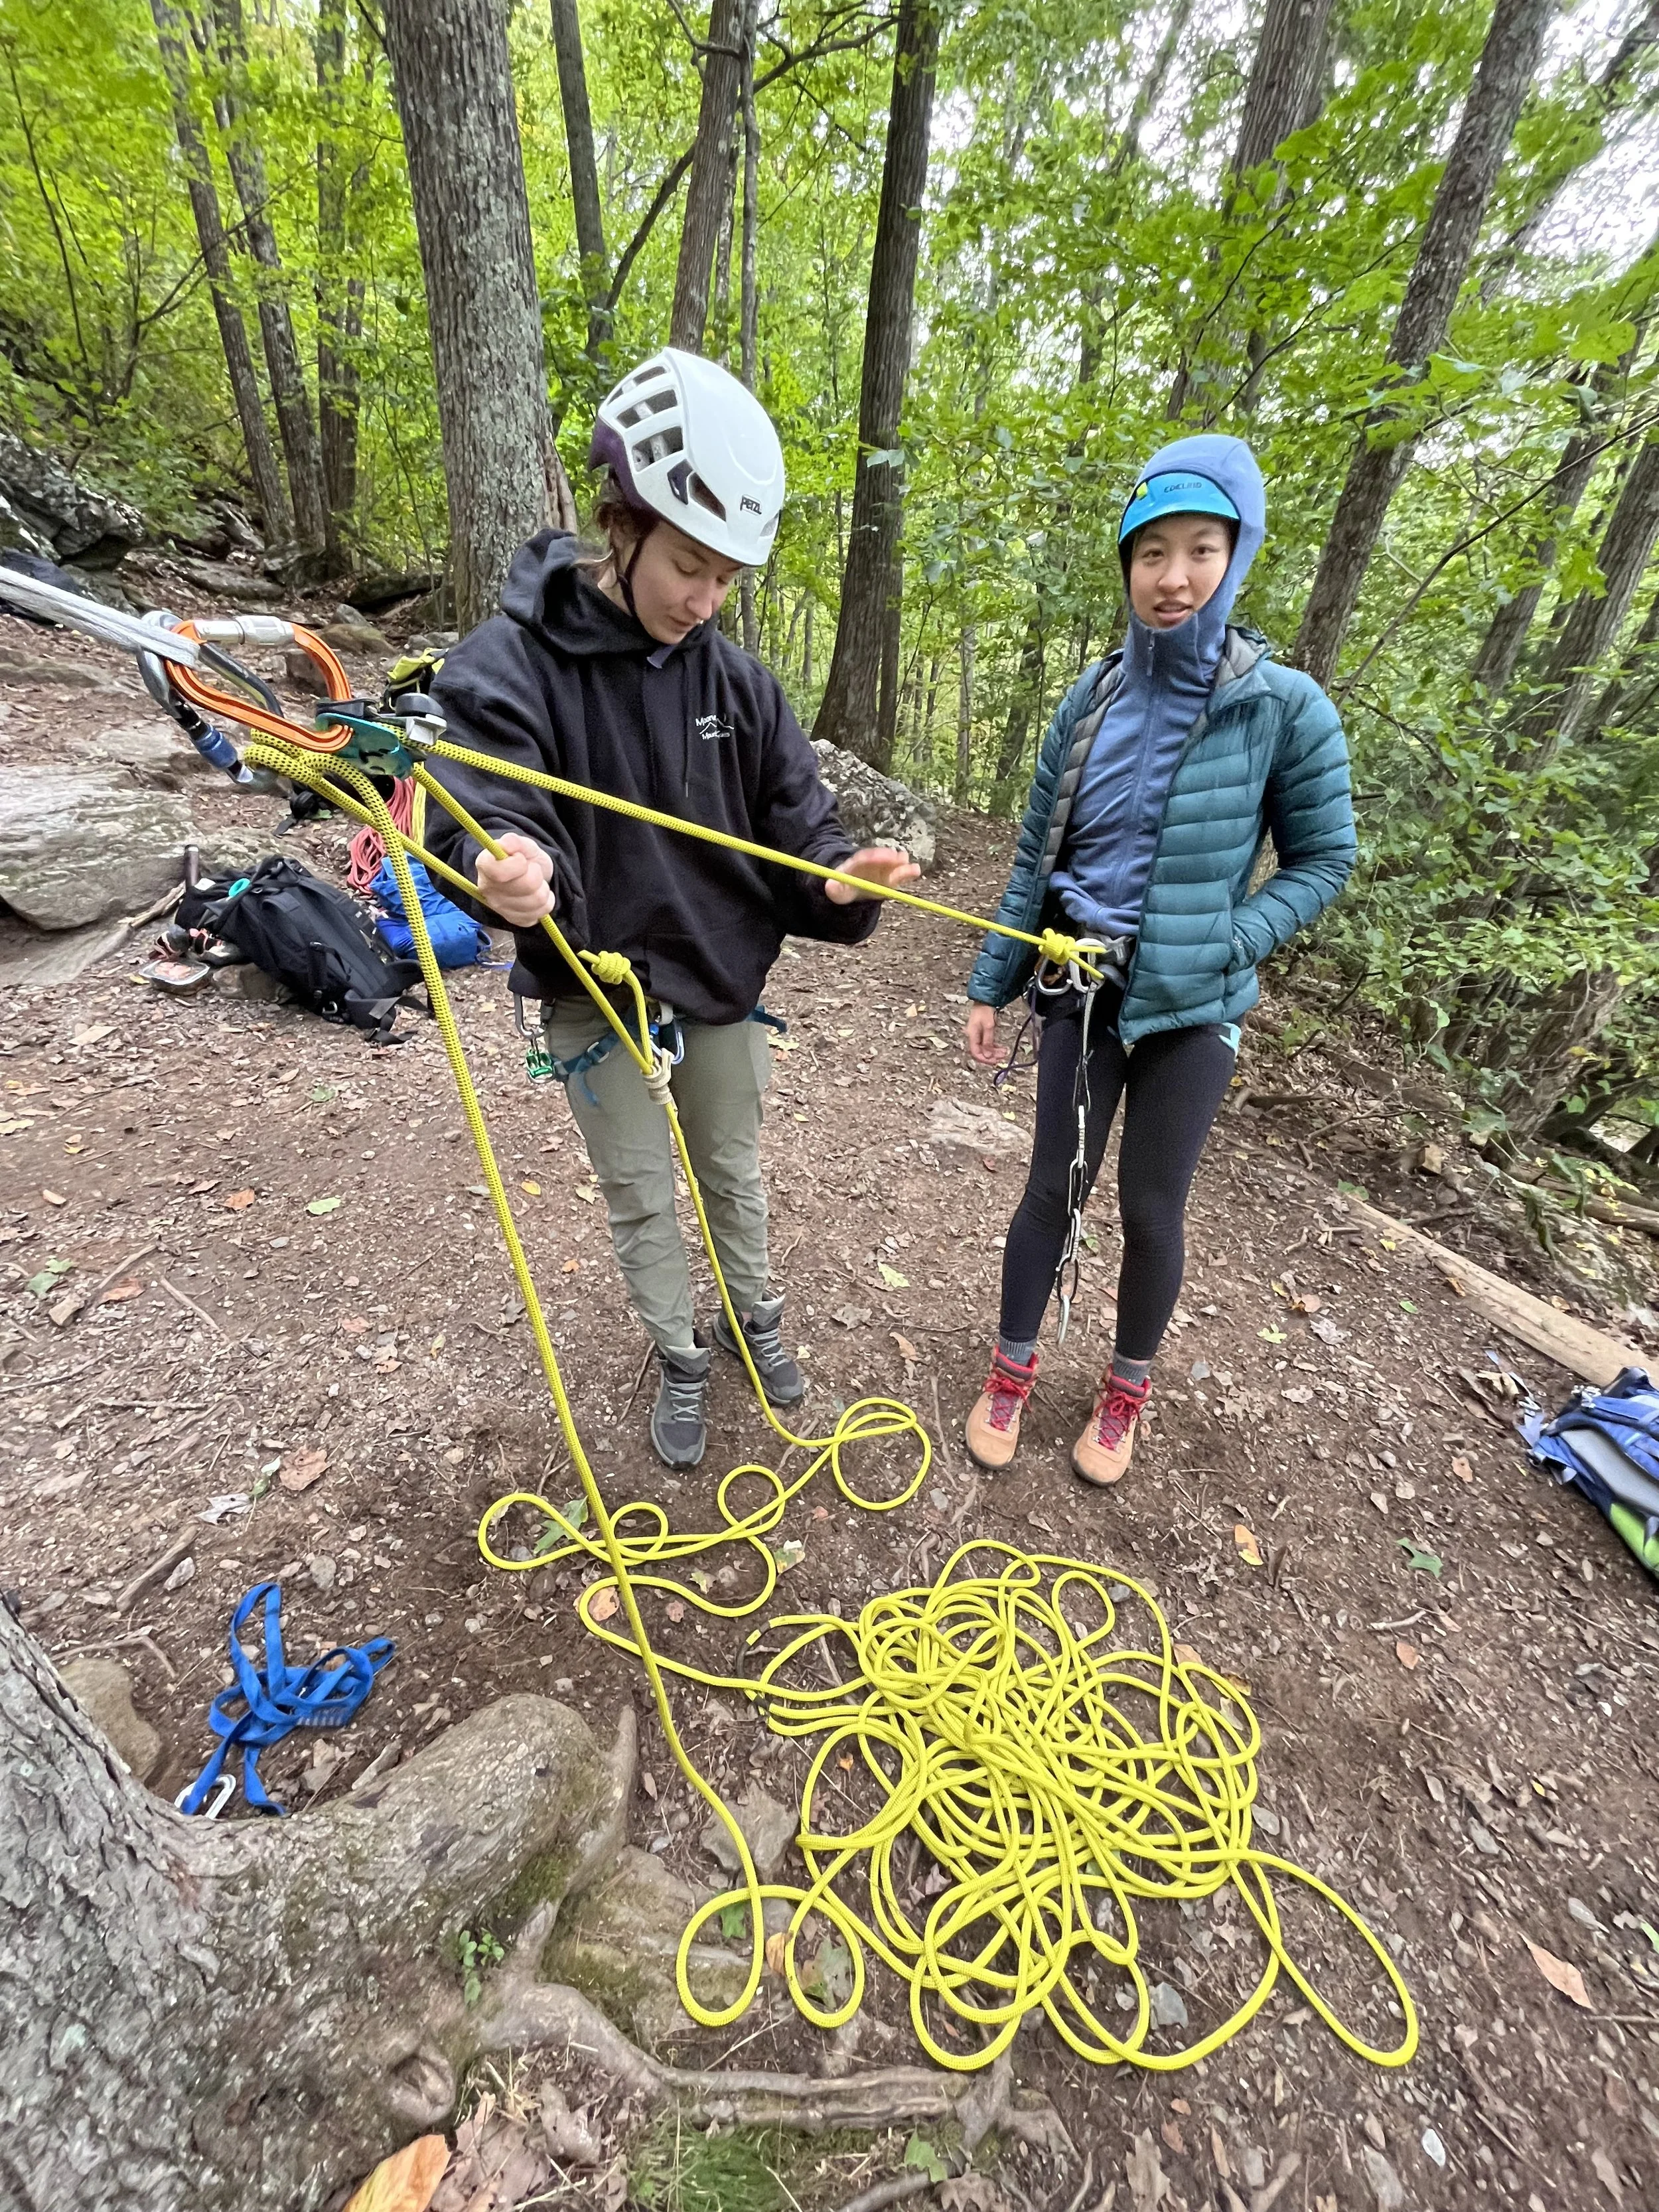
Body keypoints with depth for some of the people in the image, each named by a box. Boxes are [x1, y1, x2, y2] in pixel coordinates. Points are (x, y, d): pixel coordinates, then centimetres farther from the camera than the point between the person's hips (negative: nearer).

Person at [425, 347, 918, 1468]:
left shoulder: (740, 682, -3)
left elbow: (797, 821, -2)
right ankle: (682, 1357, 39)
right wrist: (509, 869, -47)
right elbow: (487, 811, -23)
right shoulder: (510, 665, -13)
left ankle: (755, 1315, 47)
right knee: (642, 1199, 13)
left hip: (724, 986, 3)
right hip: (599, 999, -2)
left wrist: (840, 876, -24)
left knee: (734, 1172, 20)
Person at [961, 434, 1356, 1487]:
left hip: (1192, 1007, -2)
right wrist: (993, 985, 6)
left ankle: (1127, 1391, 34)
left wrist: (1225, 943, -16)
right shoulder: (1095, 697, 1)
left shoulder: (1284, 707, -8)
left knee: (1152, 1208, 8)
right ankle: (1012, 1371, 31)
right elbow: (1037, 852, 6)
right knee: (1055, 1190, 10)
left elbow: (1324, 859, 0)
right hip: (1082, 990, 2)